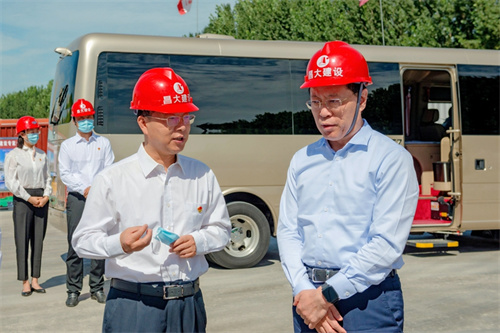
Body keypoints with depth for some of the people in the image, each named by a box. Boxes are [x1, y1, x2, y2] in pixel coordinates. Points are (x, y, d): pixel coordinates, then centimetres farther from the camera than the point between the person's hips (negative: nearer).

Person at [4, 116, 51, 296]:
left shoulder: (42, 155, 12)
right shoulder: (13, 155, -2)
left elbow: (47, 178, 12)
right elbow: (11, 182, -6)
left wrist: (45, 196, -5)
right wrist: (29, 198, -12)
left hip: (41, 199, 4)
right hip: (22, 200, -4)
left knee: (38, 240, 5)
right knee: (22, 241, -3)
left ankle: (35, 280, 12)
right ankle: (25, 282, 3)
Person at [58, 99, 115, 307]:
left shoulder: (103, 143, 12)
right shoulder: (67, 145, 9)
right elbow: (65, 174, 2)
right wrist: (84, 189, -11)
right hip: (77, 198, -1)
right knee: (75, 244, -3)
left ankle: (97, 288, 11)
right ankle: (73, 290, 4)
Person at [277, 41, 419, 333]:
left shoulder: (392, 159, -7)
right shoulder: (302, 160, 10)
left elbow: (387, 245, -14)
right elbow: (288, 231, 6)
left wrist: (328, 294, -14)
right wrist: (304, 291, -9)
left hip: (367, 300, -4)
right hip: (308, 299, 4)